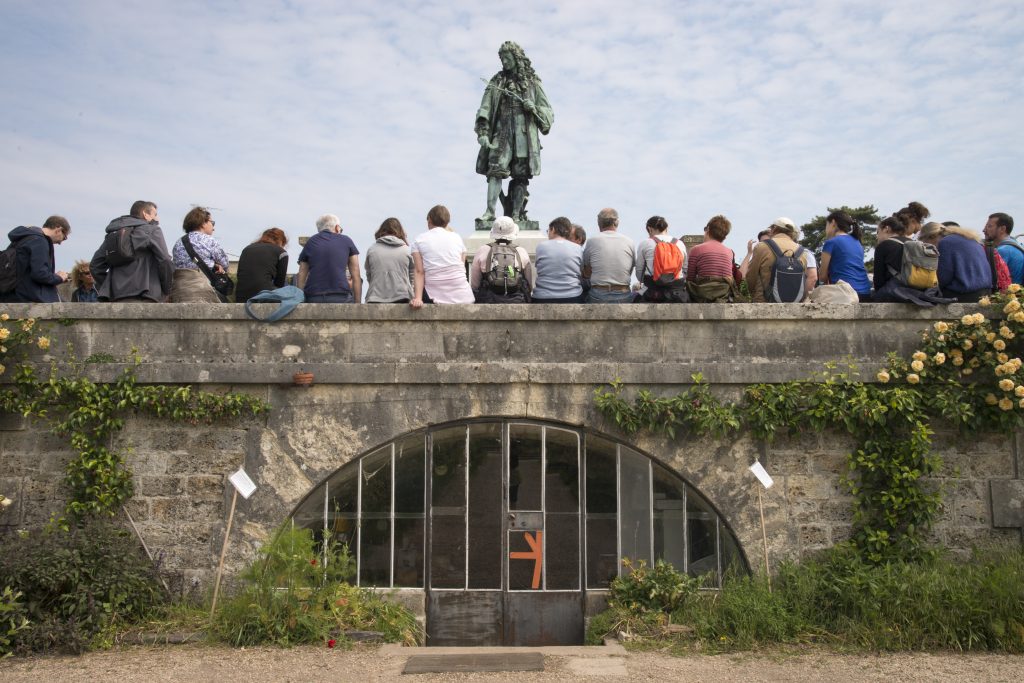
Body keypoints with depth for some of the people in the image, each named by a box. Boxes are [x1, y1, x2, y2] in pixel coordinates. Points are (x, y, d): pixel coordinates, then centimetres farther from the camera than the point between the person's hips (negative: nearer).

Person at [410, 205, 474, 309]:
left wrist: (418, 298, -11)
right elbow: (462, 268, 7)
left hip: (437, 298, -1)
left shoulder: (419, 240, 5)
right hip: (463, 297, 2)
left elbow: (419, 272, -4)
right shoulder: (457, 237, 10)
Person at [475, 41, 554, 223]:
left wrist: (534, 108, -9)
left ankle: (516, 214, 1)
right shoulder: (497, 81, 14)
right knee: (495, 170, -15)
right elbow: (485, 109, 7)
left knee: (521, 176, -2)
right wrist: (482, 131, -7)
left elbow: (548, 112, 12)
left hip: (524, 134, 0)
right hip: (501, 132, 0)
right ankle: (490, 211, -20)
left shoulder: (531, 82, 13)